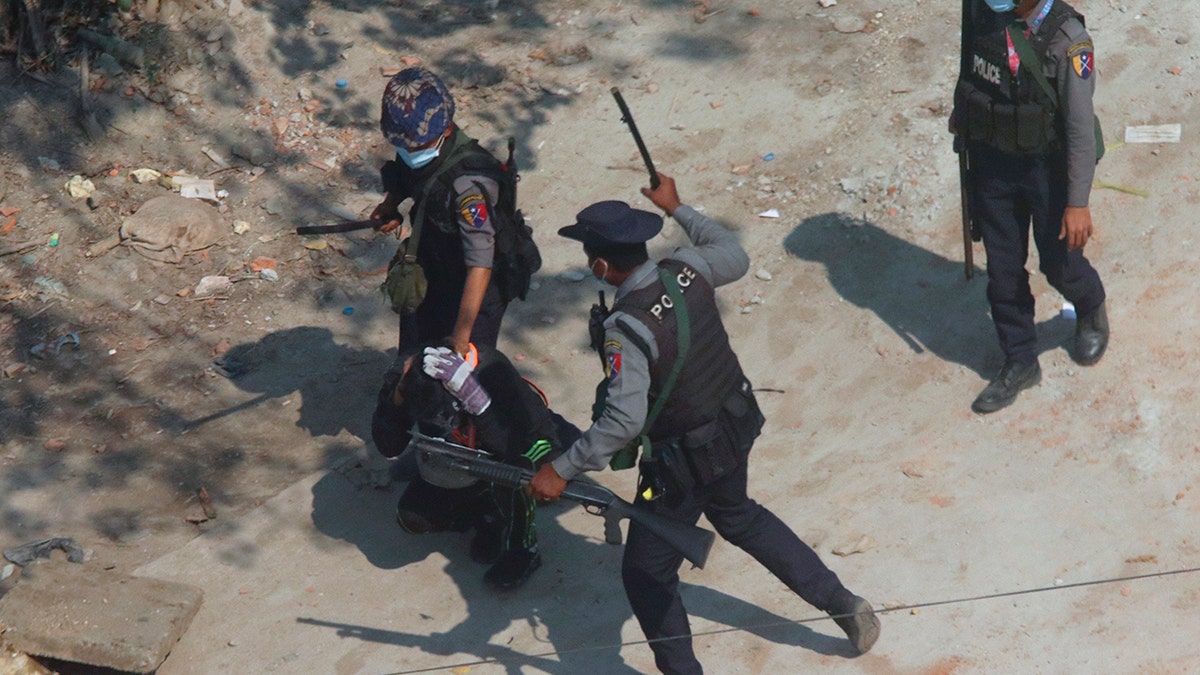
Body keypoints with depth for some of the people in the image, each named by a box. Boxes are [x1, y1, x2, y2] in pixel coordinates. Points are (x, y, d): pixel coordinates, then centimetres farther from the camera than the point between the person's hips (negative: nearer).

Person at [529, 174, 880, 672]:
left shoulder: (625, 330, -31)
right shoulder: (687, 270, -12)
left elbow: (624, 421, -37)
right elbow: (735, 256, 11)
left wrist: (562, 470, -30)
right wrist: (677, 208, 18)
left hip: (682, 466, -8)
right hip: (735, 428, 8)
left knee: (647, 573, 11)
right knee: (737, 516, 35)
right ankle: (840, 603, 41)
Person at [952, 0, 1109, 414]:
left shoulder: (1067, 42, -24)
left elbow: (1081, 128, -21)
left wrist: (1078, 203, -21)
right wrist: (961, 114, 24)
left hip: (1048, 167, -4)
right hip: (991, 160, 4)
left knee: (1059, 263, 12)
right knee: (1003, 269, 11)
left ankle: (1092, 313, 46)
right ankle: (1020, 364, 27)